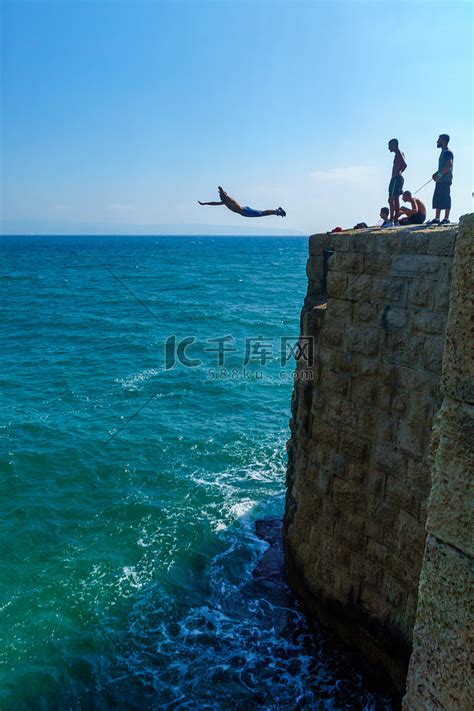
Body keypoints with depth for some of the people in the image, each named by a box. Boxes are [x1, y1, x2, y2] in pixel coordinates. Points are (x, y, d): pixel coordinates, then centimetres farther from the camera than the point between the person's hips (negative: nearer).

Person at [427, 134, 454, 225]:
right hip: (441, 180, 10)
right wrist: (436, 173, 13)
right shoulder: (443, 152, 21)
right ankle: (437, 218, 12)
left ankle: (446, 218, -6)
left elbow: (449, 165, -21)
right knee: (437, 199, 9)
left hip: (445, 180, -10)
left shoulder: (447, 152, -9)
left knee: (446, 198, -8)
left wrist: (439, 174, -23)